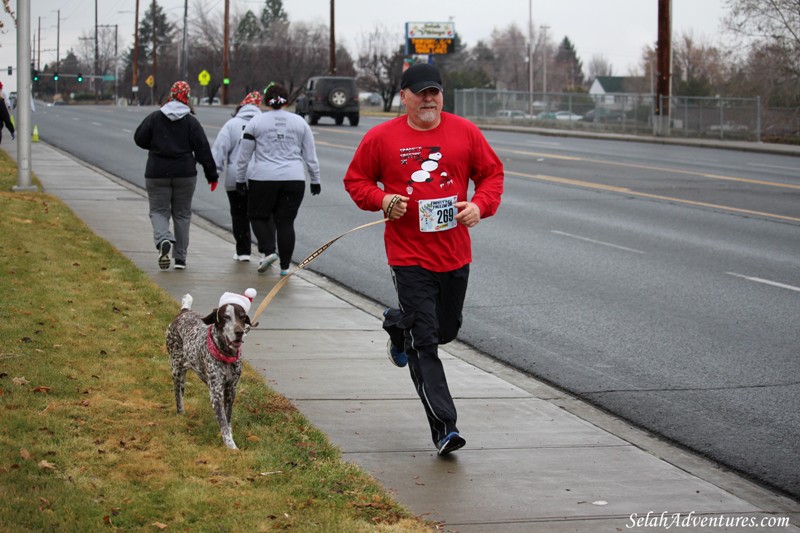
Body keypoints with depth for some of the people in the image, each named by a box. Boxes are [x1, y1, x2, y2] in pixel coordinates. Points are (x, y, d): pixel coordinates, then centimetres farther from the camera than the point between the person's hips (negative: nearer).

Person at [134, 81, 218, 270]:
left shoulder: (154, 118, -2)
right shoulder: (191, 121, -3)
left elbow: (139, 139, 1)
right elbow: (203, 149, -4)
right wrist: (212, 174, 0)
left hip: (157, 174, 0)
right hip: (185, 174, 0)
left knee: (159, 211, 6)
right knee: (182, 213, 11)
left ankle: (163, 240, -25)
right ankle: (180, 258, 11)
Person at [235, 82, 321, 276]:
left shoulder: (256, 122, 1)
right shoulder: (300, 122, 8)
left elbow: (244, 155, 3)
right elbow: (310, 156, 10)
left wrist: (240, 178, 12)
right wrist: (315, 180, 17)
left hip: (263, 179, -2)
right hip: (294, 180, 2)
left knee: (258, 216, 14)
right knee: (286, 221, 8)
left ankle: (268, 251, -6)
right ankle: (285, 266, 7)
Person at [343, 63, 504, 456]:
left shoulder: (465, 132, 2)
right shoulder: (381, 138, -4)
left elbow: (491, 172, 9)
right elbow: (355, 180, 6)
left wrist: (480, 205, -10)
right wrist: (382, 199, -14)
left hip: (455, 253, 4)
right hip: (408, 256, -3)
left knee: (446, 330, 20)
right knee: (425, 343, -8)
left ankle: (399, 327, 52)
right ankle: (444, 428, -6)